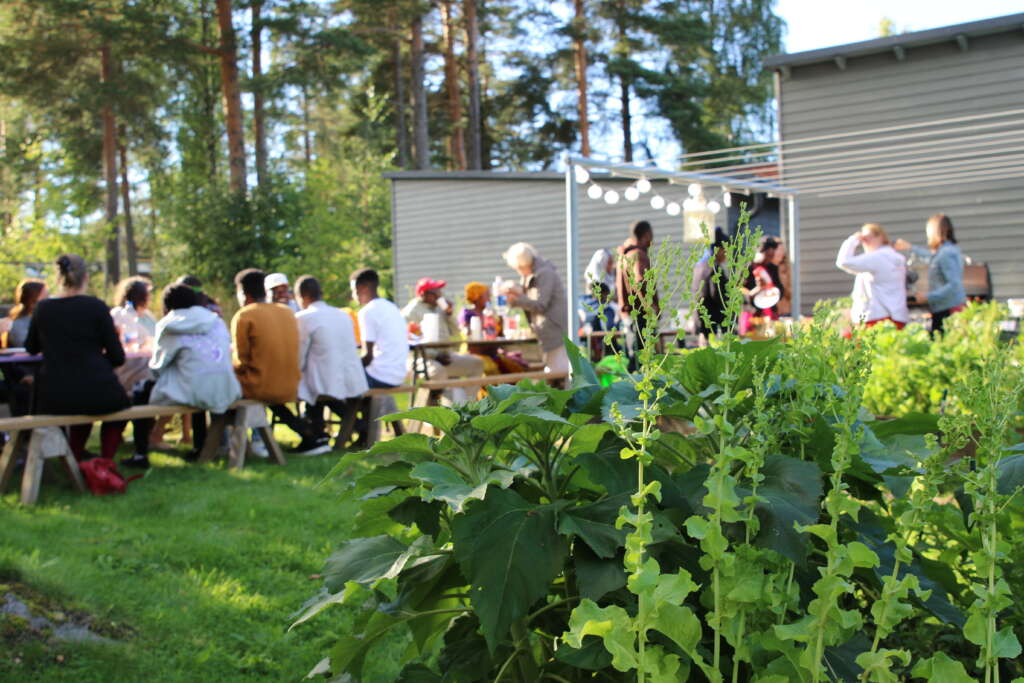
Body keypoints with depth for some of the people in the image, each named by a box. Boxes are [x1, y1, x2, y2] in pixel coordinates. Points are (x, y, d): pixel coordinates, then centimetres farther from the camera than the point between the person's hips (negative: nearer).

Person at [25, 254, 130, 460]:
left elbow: (31, 348, 20)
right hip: (96, 395, -3)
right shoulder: (96, 307, -6)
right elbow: (117, 357, -4)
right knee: (120, 403, 31)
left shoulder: (43, 308, 3)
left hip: (53, 399, 3)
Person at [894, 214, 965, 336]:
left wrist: (928, 298, -18)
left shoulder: (946, 254, -15)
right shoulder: (951, 249, 17)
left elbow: (954, 285, -22)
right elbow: (931, 257, 40)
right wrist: (910, 248, 47)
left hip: (947, 311, -10)